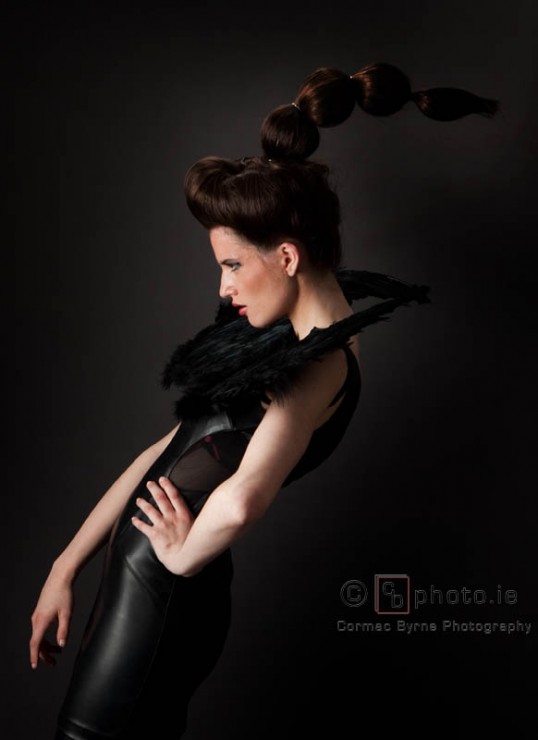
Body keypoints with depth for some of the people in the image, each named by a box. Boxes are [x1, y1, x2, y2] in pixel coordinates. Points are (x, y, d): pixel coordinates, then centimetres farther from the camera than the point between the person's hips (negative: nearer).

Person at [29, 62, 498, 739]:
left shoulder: (319, 362, -20)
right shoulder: (278, 334, 8)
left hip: (162, 591, -8)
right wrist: (67, 566, 11)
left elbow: (239, 501, -40)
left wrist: (184, 552, -18)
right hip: (134, 571, 8)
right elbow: (170, 448, 9)